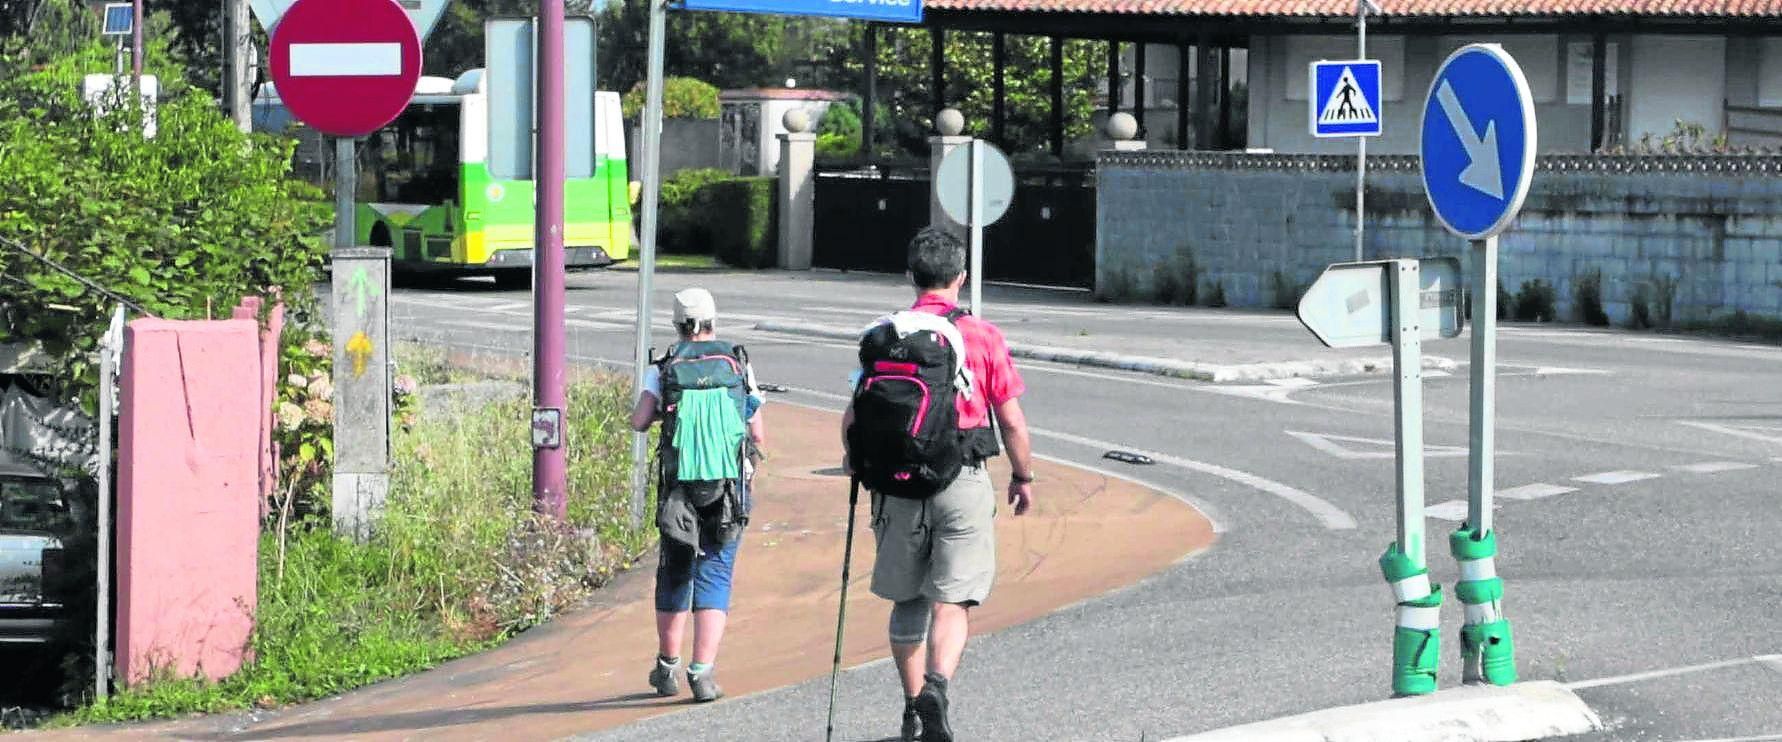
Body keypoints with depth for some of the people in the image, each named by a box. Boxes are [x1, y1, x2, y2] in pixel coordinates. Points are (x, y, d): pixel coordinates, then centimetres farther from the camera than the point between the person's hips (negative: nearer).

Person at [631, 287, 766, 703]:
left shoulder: (665, 369, 1)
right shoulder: (738, 366, 2)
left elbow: (638, 422, -10)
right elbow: (759, 436, 3)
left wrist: (659, 411, 12)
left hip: (678, 491, 1)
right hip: (729, 489, -1)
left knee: (674, 574, 16)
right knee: (714, 577, 1)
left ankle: (667, 667, 25)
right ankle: (702, 672, -11)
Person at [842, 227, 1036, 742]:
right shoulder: (982, 336, -4)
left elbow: (852, 418, 2)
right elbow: (1012, 419, -2)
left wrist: (859, 463, 22)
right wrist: (1023, 477, 13)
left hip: (897, 486, 3)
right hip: (962, 482, -3)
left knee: (907, 600, 16)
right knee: (952, 601, -3)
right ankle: (936, 685, -27)